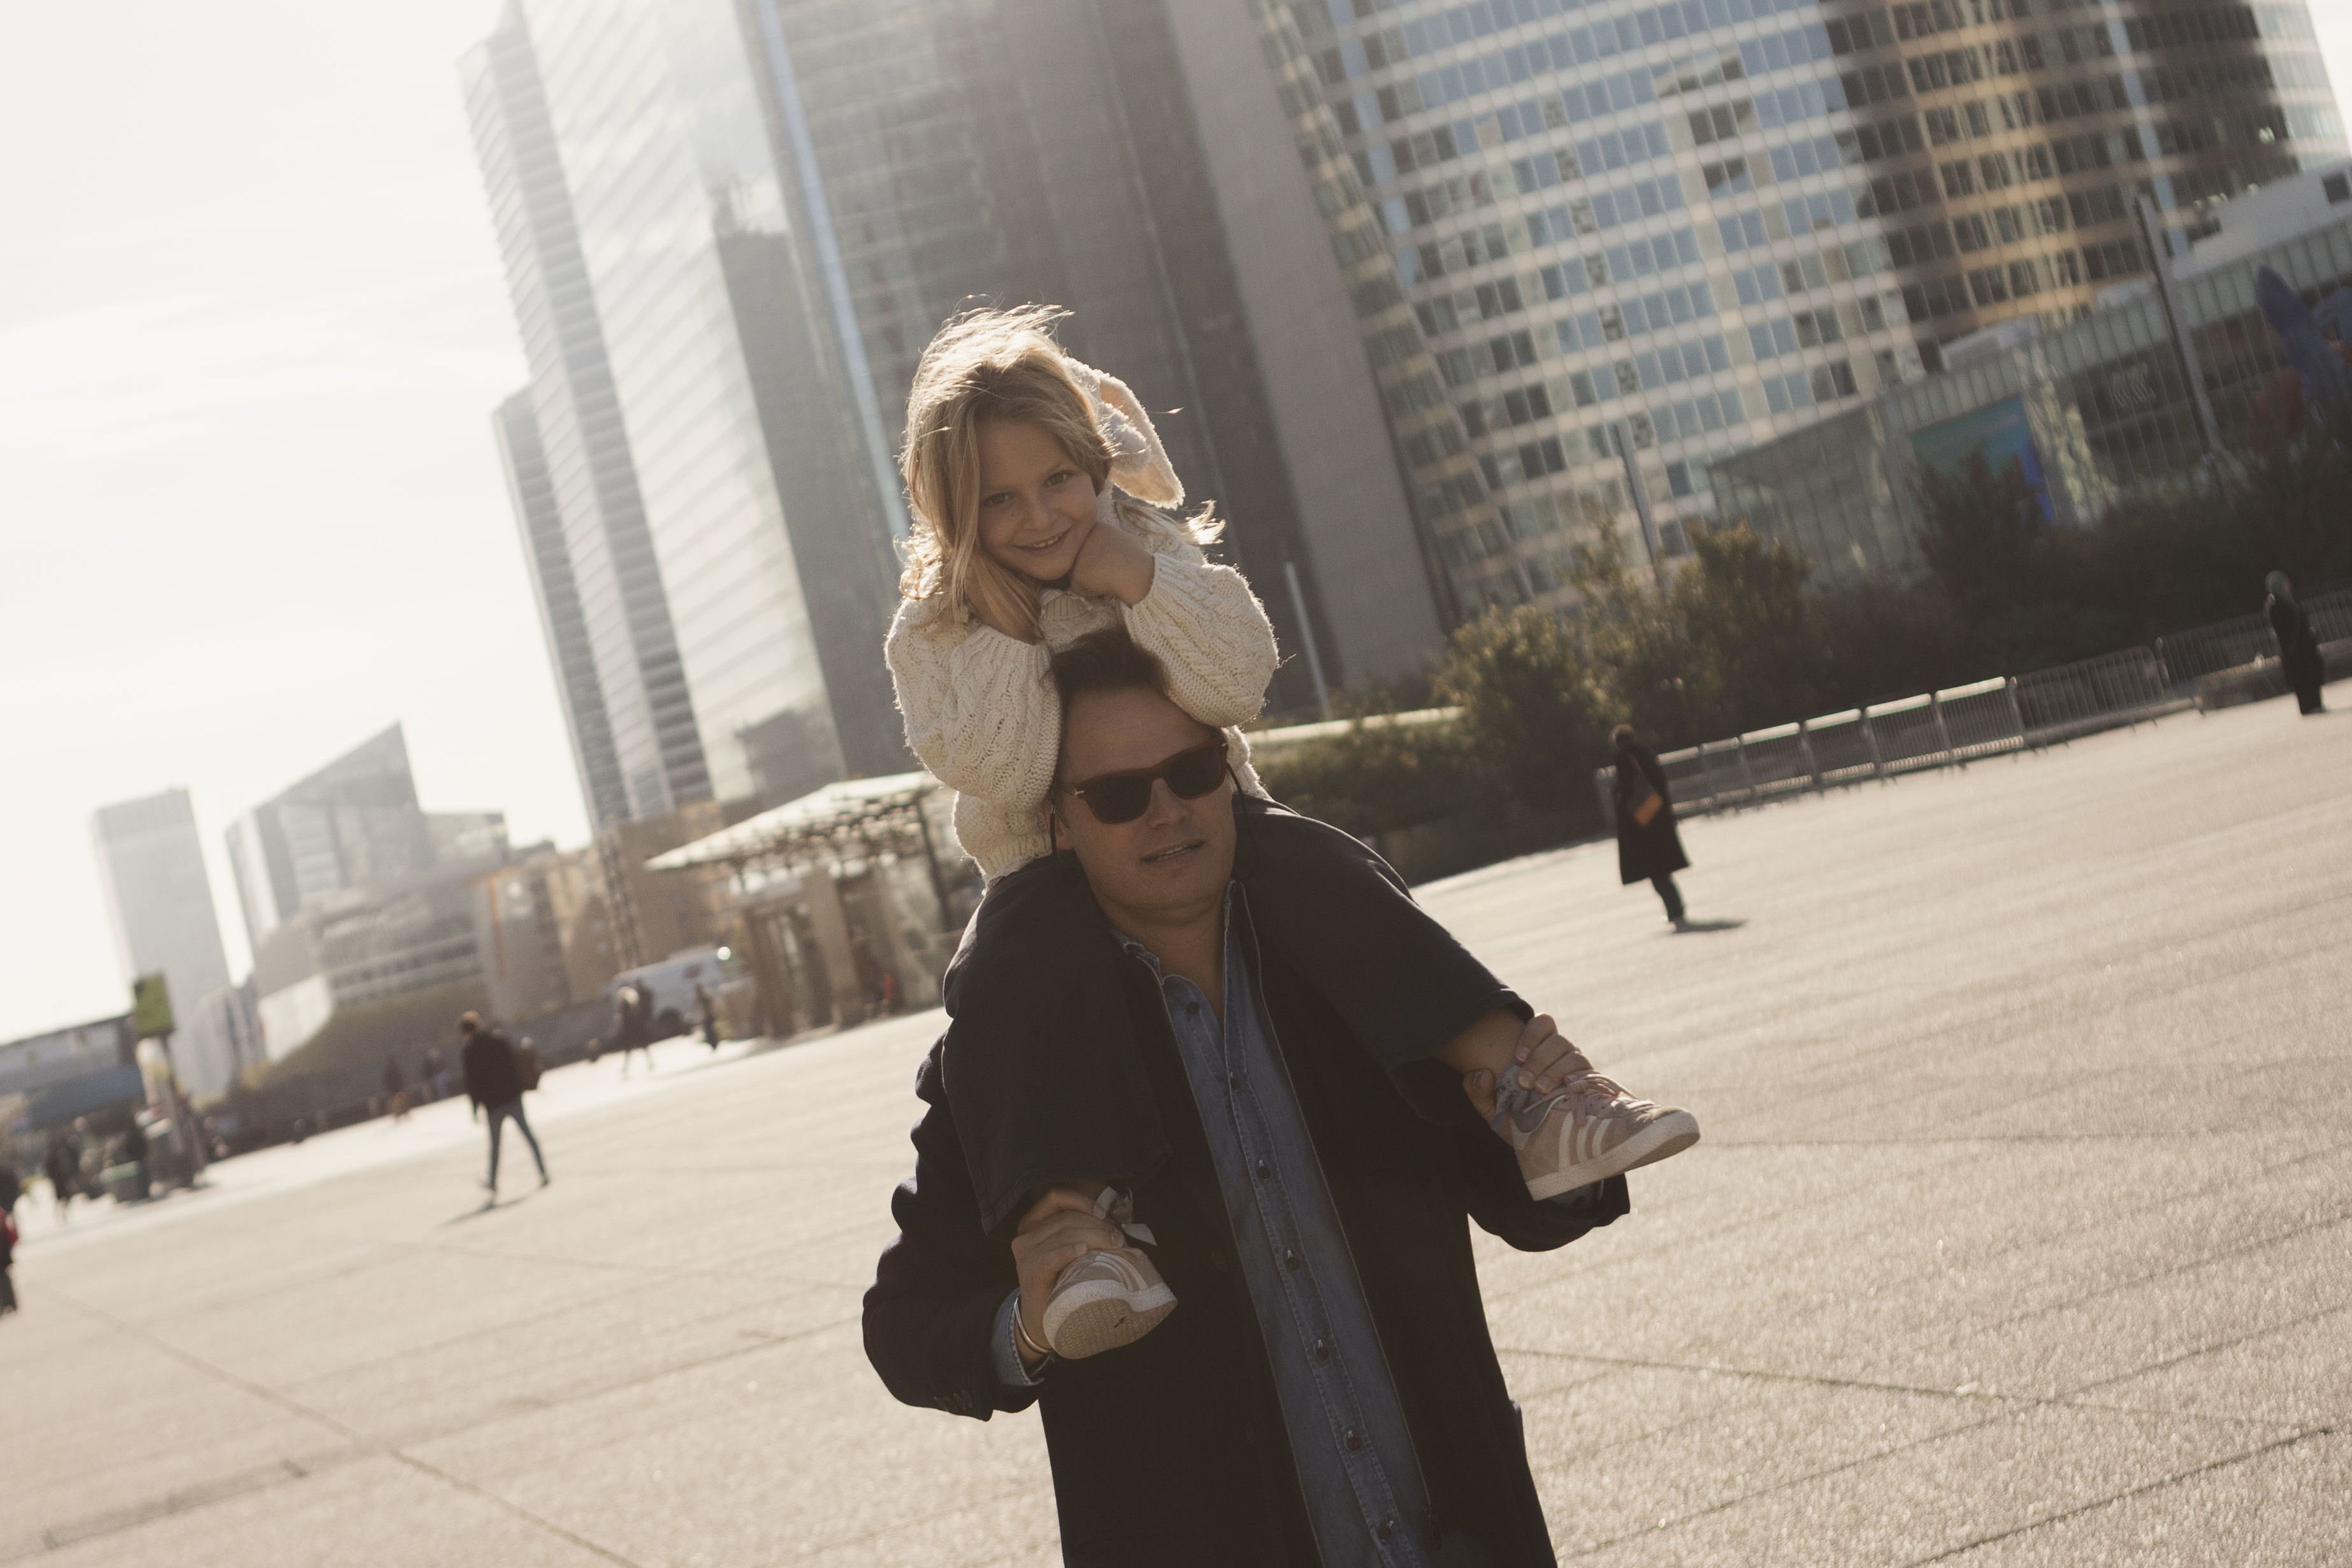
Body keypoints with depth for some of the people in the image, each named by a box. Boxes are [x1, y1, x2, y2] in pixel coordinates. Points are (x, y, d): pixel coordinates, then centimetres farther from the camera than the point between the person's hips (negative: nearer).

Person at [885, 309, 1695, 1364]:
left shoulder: (1150, 546, 0)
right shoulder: (934, 630, -5)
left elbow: (1236, 687, -17)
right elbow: (999, 772, -21)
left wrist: (1136, 577, -25)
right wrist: (1007, 623, -23)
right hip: (1054, 876, -2)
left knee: (1315, 869, -29)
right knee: (1010, 965, -35)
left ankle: (1525, 1094, -36)